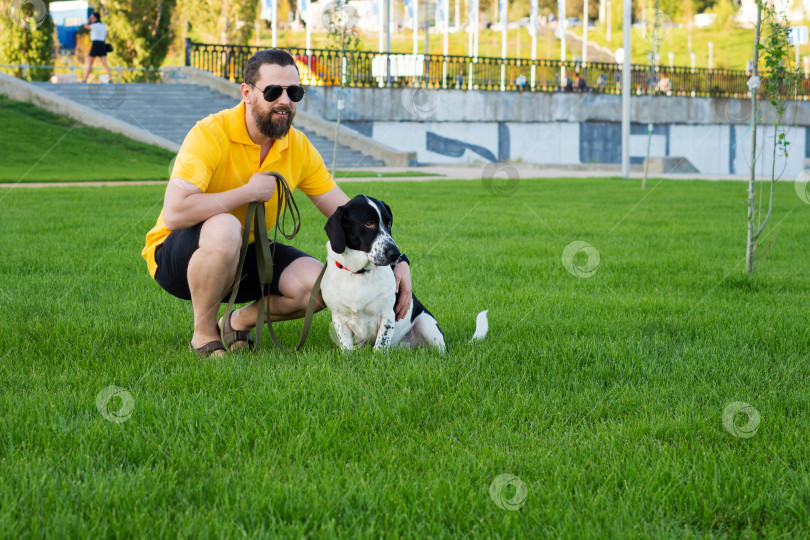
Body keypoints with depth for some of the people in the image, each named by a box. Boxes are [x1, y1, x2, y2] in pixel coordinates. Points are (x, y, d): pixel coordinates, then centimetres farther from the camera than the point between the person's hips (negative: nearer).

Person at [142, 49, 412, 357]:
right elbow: (174, 214, -36)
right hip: (178, 256, -6)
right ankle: (204, 334, -16)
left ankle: (239, 322, 9)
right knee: (224, 228, -38)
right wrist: (249, 192, -27)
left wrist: (397, 260, -12)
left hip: (244, 252, 6)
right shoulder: (210, 135, -23)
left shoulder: (298, 147, -4)